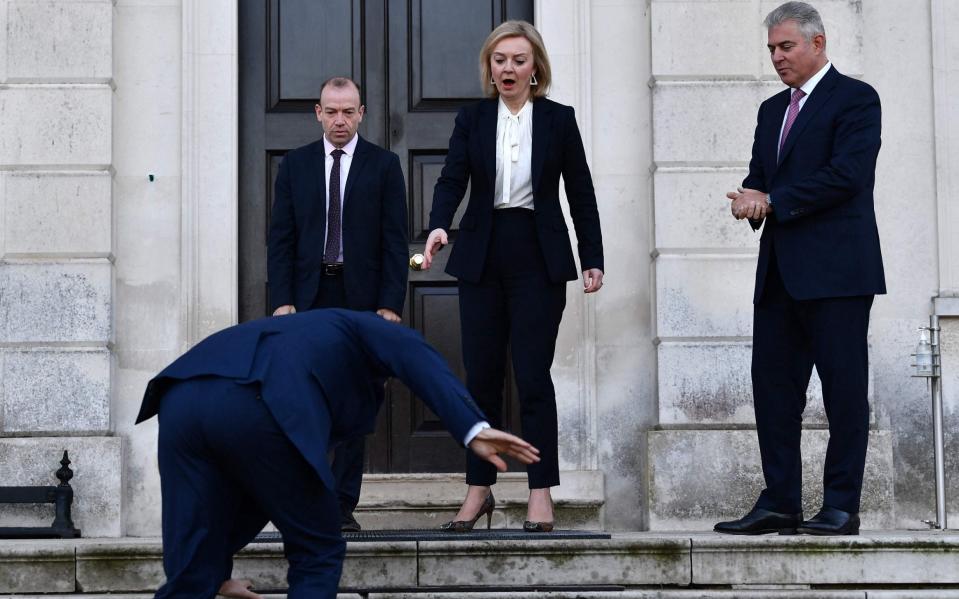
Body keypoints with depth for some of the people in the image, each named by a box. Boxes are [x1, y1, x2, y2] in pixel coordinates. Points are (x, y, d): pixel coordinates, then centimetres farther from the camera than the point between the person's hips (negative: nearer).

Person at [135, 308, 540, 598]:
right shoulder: (358, 327, 32)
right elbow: (416, 357, 5)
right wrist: (473, 429, -10)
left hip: (181, 398, 6)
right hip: (253, 404, -6)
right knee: (318, 550, 15)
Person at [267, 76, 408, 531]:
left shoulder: (383, 165, 5)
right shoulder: (295, 165, 9)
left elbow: (395, 242, 1)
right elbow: (280, 238, 6)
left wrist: (390, 305, -7)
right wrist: (281, 300, -5)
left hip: (362, 299, -1)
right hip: (308, 298, 1)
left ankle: (343, 505, 6)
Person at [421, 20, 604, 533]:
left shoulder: (558, 120, 3)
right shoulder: (471, 120, 6)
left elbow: (580, 192, 5)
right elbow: (452, 180, -4)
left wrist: (592, 258, 1)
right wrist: (439, 226, -24)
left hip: (538, 258, -2)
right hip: (482, 258, 2)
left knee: (533, 375, -6)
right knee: (481, 376, 5)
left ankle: (541, 491, 2)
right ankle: (479, 489, 15)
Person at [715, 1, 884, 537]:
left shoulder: (856, 99, -3)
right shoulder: (774, 110, 21)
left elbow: (847, 173, -15)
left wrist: (772, 201, -13)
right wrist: (750, 199, -6)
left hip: (836, 269, -8)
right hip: (780, 271, 8)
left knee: (845, 388, -4)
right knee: (773, 385, 4)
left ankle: (841, 507, -1)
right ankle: (779, 503, 8)